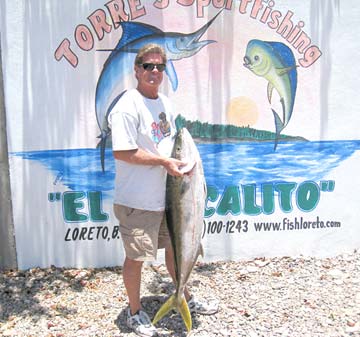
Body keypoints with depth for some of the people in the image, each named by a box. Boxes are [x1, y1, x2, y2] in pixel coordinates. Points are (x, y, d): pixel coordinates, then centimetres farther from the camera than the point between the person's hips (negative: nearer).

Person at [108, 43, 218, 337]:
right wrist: (164, 162, -21)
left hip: (166, 195, 8)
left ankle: (186, 299, 43)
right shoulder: (127, 107, -16)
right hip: (137, 200, -8)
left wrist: (181, 163, 7)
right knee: (136, 257, 6)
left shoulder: (166, 103, 10)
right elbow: (122, 152, -23)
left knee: (175, 247, 21)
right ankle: (135, 313, 30)